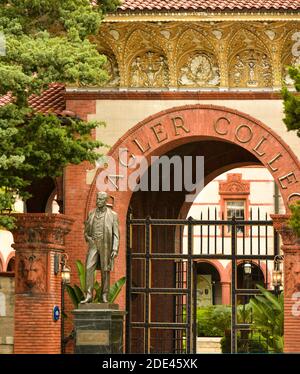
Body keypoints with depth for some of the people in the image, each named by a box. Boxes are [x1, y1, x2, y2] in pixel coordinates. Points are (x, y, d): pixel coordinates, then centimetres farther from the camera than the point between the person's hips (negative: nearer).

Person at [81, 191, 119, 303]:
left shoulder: (112, 215, -1)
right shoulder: (91, 213, 9)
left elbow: (116, 234, -4)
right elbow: (86, 231, 16)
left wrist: (115, 249, -15)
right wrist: (88, 239, -6)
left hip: (106, 246, -3)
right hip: (93, 245, 3)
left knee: (105, 271, 0)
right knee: (89, 269, -10)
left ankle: (104, 296, 10)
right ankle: (89, 296, -11)